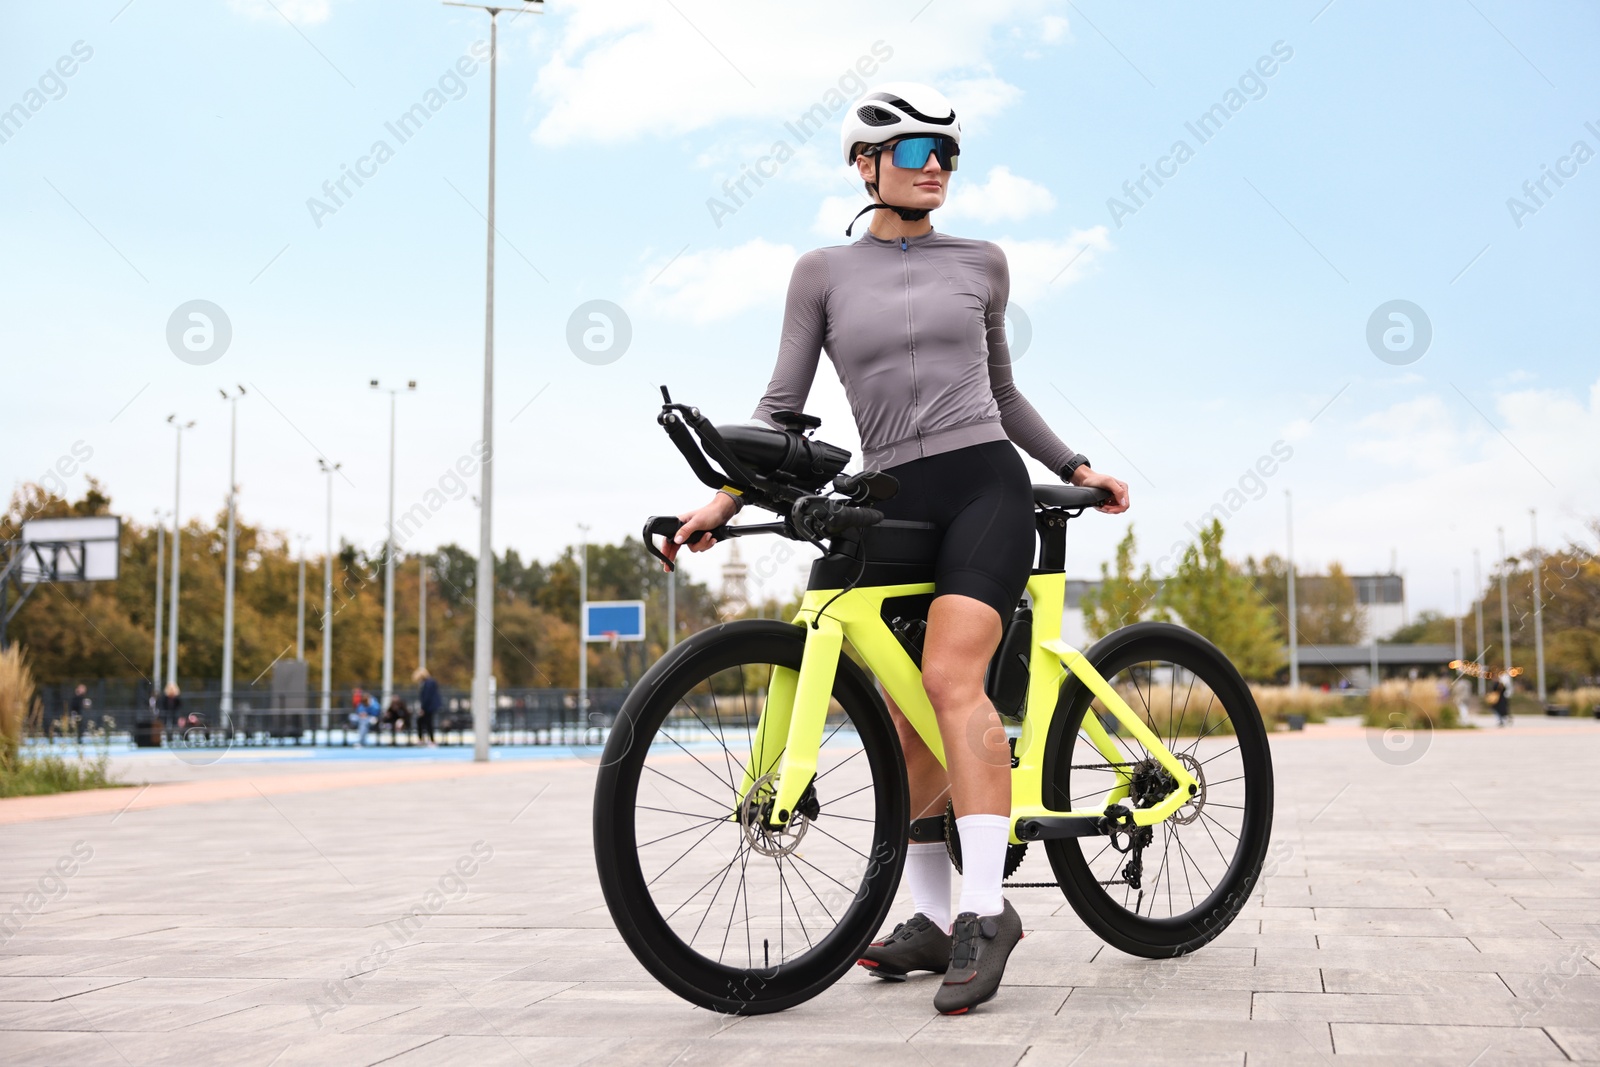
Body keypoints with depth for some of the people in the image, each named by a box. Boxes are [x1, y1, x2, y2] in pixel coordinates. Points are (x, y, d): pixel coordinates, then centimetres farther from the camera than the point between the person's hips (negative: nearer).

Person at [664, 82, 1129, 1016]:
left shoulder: (980, 264, 11)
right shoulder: (824, 273, 9)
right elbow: (783, 404, 5)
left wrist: (1076, 467, 16)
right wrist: (724, 500, -7)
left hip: (984, 486, -2)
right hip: (894, 506, 2)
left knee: (951, 677, -23)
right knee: (909, 729, 4)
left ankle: (988, 908, -23)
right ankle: (935, 919, 17)